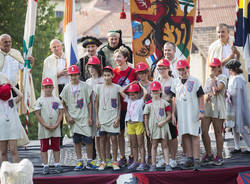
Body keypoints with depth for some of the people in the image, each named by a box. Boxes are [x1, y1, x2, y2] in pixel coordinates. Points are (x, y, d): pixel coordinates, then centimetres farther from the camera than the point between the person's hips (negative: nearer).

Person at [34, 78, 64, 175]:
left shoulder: (57, 100, 6)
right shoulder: (39, 101, 0)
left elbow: (61, 113, 4)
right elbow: (37, 115, -4)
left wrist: (56, 124, -9)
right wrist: (46, 125, -12)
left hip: (55, 128, 1)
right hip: (44, 128, -1)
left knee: (56, 146, 6)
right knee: (44, 147, 2)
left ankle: (57, 164, 13)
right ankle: (45, 166, 7)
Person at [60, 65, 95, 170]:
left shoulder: (85, 86, 1)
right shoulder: (67, 88, 5)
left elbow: (90, 102, 3)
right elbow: (63, 104, 10)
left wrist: (90, 117, -3)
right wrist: (68, 116, -2)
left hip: (84, 117, -2)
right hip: (73, 118, 2)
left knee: (88, 139, -6)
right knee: (76, 140, 4)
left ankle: (89, 162, 2)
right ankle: (79, 162, 10)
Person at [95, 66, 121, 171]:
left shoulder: (116, 88, 2)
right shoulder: (99, 88, 6)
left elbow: (119, 104, 4)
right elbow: (96, 103, 9)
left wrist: (118, 118, -4)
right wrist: (97, 118, 4)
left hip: (113, 118, -2)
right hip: (102, 117, 2)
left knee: (114, 138, -3)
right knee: (102, 139, 4)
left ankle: (114, 162, 3)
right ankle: (103, 162, 11)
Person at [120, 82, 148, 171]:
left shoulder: (141, 101, -3)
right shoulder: (129, 100, 13)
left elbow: (145, 93, -18)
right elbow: (121, 91, 16)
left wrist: (140, 85, -1)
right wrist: (130, 84, 13)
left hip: (138, 123, -6)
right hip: (130, 124, 6)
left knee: (140, 144, -1)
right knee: (133, 145, 10)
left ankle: (142, 163, 0)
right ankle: (135, 162, 16)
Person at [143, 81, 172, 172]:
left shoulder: (164, 103, 2)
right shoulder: (149, 104, 3)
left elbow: (169, 115, 3)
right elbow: (146, 117, 5)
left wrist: (163, 122, -13)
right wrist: (147, 129, 1)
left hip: (163, 126, 0)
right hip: (153, 127, 0)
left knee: (164, 145, 1)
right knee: (154, 145, 4)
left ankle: (167, 164, 0)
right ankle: (153, 165, 8)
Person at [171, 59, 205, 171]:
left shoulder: (195, 81, -1)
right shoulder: (176, 83, 11)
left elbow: (201, 97, -1)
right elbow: (175, 99, 14)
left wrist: (201, 111, -8)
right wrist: (173, 114, 8)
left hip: (193, 113, -4)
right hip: (181, 113, 4)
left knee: (194, 135, -8)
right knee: (185, 136, 6)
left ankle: (196, 160, -9)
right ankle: (190, 158, 14)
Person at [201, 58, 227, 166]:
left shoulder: (222, 78, -1)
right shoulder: (209, 79, 19)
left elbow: (216, 91, -15)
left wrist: (213, 78, -3)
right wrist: (206, 96, -4)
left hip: (217, 109, -6)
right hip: (206, 108, 6)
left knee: (218, 133, -1)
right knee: (203, 132, -2)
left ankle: (219, 157, 6)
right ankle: (209, 155, 9)